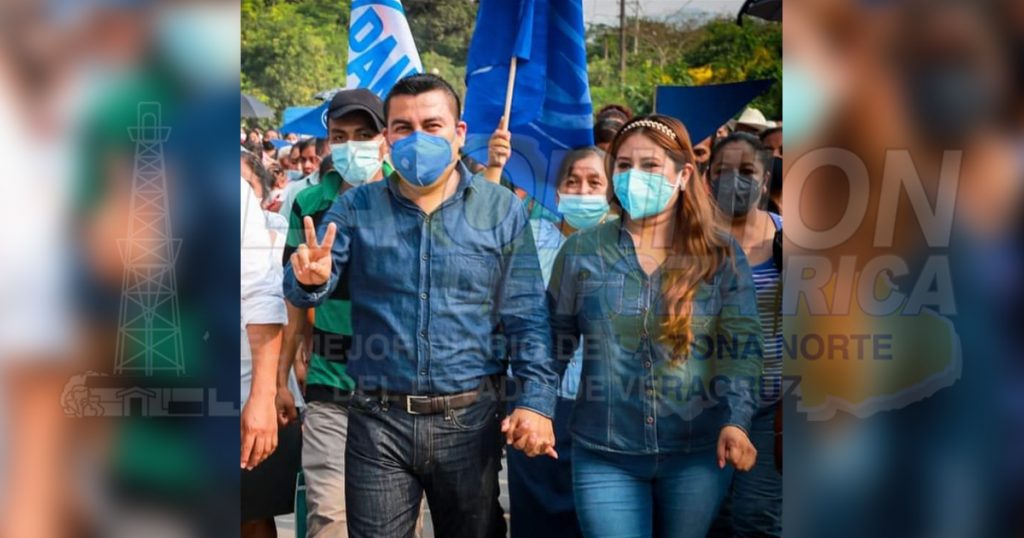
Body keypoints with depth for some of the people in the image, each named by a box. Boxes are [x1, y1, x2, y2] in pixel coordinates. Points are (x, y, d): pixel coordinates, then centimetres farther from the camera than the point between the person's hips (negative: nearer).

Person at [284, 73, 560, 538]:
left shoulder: (502, 210, 0)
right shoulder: (356, 208, 2)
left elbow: (526, 317, 1)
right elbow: (300, 293, -2)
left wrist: (536, 400, -10)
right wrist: (310, 278, -26)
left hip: (470, 418, 0)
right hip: (378, 420, 0)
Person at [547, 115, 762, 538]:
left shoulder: (721, 255, -1)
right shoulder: (581, 250, 1)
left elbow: (742, 344, -9)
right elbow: (553, 341, 6)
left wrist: (736, 421, -24)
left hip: (698, 452, 1)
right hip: (605, 454, 0)